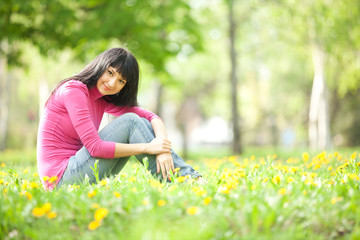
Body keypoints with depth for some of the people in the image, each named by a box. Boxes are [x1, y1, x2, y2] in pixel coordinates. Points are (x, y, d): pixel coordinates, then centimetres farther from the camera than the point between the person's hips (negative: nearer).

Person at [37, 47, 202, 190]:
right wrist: (147, 147, -19)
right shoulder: (73, 90, -14)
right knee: (130, 121, -15)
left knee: (142, 123, -2)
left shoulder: (102, 99, 11)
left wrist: (163, 147, -18)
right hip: (61, 179, -8)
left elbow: (152, 117, 3)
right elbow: (95, 147, -22)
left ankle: (190, 176, -9)